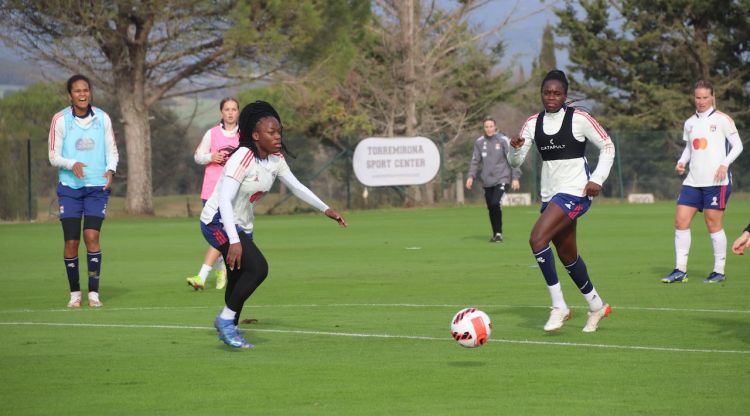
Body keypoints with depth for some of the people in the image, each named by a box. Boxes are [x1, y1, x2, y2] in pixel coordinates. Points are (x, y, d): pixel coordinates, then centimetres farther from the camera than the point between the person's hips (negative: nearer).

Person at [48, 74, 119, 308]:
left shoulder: (102, 118, 3)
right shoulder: (60, 120, -3)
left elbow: (112, 151, 9)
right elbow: (53, 157, -2)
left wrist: (111, 169, -12)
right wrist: (72, 164, -22)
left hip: (97, 186, 0)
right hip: (69, 187, 0)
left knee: (92, 236, -13)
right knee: (71, 242, -3)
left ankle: (93, 293, -7)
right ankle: (74, 293, 12)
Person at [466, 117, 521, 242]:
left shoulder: (503, 140, -4)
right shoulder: (479, 142, 6)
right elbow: (475, 161, 11)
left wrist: (515, 178, -9)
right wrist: (471, 176, -2)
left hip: (501, 179, -4)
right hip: (487, 180, 4)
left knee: (495, 203, -19)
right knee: (490, 207, 6)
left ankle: (499, 233, -9)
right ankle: (495, 233, 21)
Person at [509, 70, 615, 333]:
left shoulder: (578, 119, -9)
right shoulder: (533, 123, 6)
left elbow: (607, 147, -2)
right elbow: (516, 162, 4)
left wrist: (597, 179, -13)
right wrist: (516, 148, -18)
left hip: (575, 192, -7)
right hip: (550, 194, 7)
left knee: (537, 239, -24)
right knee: (567, 256, 14)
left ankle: (558, 306, -17)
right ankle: (596, 306, 34)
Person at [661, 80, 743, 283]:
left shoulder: (722, 120, -2)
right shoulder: (690, 123, 14)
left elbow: (737, 145, -2)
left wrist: (725, 164, -16)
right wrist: (681, 162, 4)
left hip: (716, 181, -5)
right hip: (693, 181, 5)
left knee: (713, 224, -4)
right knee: (681, 221, -4)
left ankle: (719, 271, 6)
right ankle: (680, 270, -1)